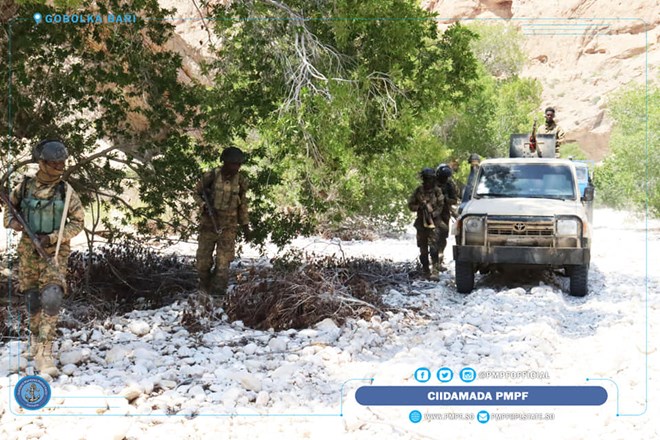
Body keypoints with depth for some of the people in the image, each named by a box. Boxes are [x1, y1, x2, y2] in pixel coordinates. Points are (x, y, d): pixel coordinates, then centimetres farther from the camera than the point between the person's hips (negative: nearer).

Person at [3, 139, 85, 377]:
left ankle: (43, 353, -20)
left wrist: (52, 237, -12)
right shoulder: (24, 186, 1)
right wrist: (12, 221, -7)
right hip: (28, 250, 2)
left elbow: (78, 222, -1)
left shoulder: (66, 191, -3)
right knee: (32, 299, 10)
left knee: (52, 297, -18)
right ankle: (35, 335, 38)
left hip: (55, 251, -2)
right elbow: (9, 208, 16)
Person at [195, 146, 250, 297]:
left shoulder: (241, 181, -2)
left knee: (223, 262, -8)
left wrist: (245, 225, 10)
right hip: (209, 223, -1)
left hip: (229, 226, 1)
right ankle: (204, 288, 29)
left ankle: (218, 291, -2)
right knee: (203, 259, 7)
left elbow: (243, 204, 11)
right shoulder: (211, 176, -11)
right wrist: (205, 206, -14)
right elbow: (197, 193, 4)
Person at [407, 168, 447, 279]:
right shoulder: (419, 190, 6)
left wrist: (433, 214, -17)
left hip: (434, 222, -3)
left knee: (433, 248, -15)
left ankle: (435, 271, -16)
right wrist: (419, 207, -11)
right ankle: (426, 271, 19)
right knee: (423, 250, 8)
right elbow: (410, 204, 8)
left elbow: (440, 206, -1)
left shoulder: (437, 191, 0)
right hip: (421, 223, 3)